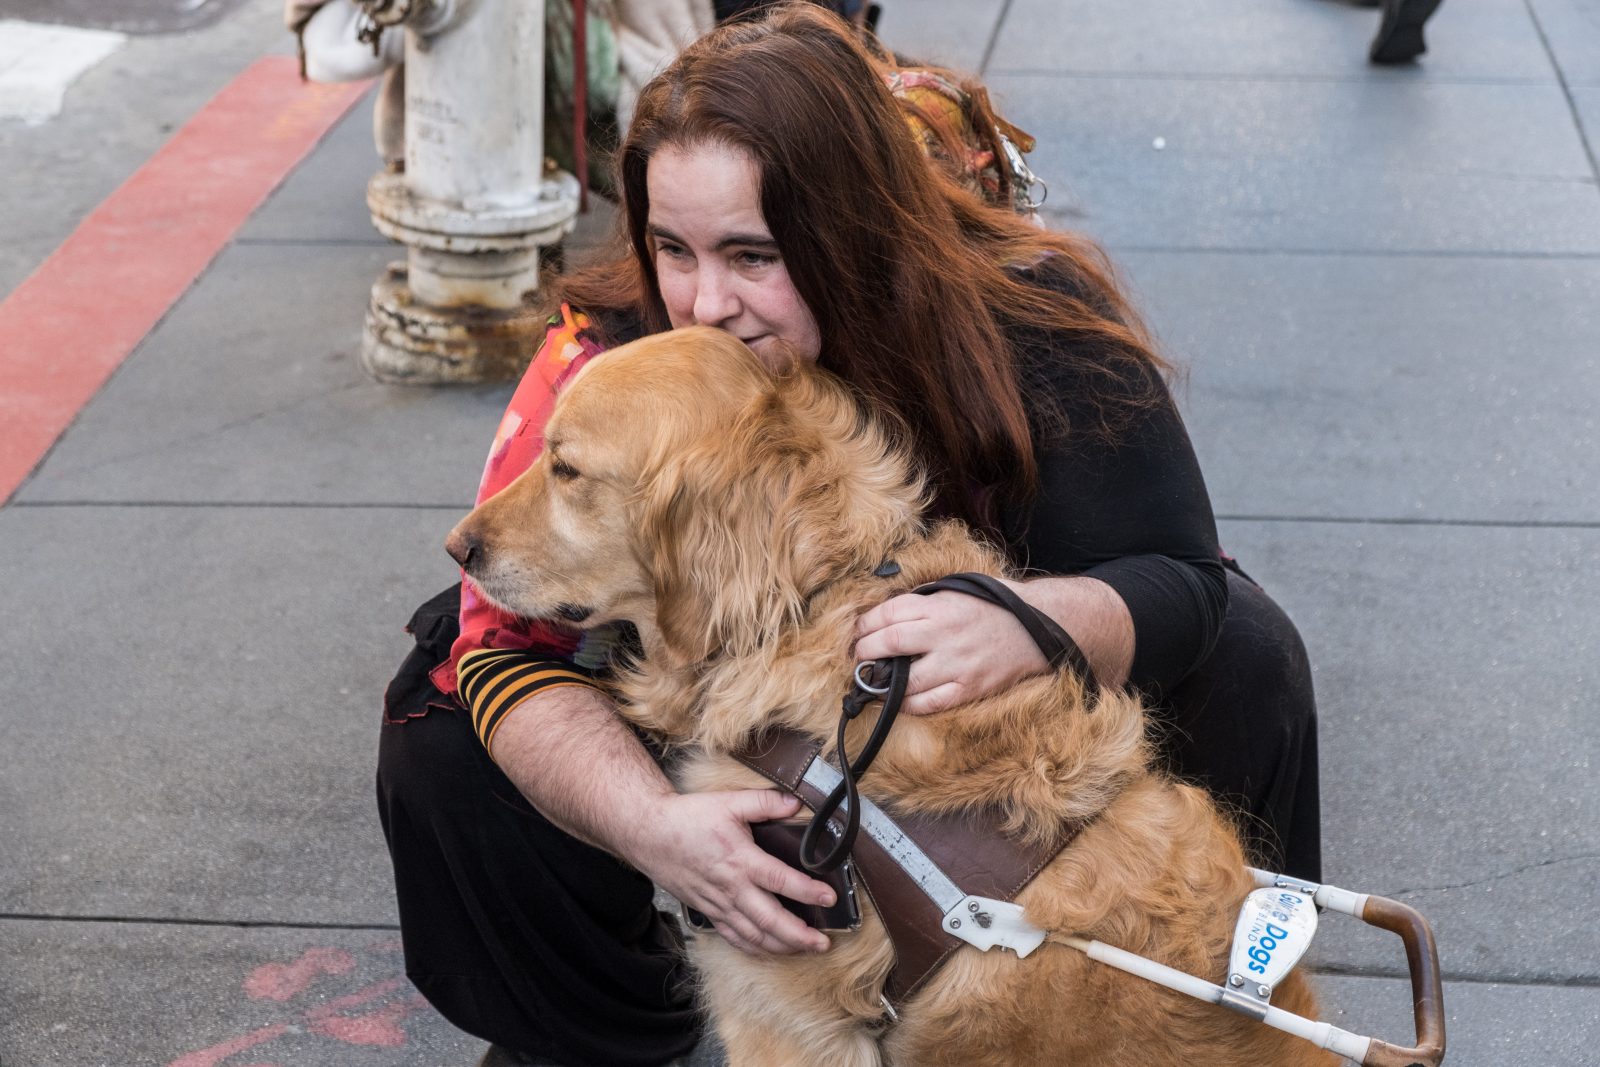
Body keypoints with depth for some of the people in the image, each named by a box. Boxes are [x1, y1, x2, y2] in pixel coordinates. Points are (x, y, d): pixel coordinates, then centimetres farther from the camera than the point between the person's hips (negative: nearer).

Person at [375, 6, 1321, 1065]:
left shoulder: (1033, 320, -27)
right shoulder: (611, 351, -26)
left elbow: (1179, 582, -26)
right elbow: (508, 645, -27)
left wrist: (1030, 622, -50)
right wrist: (647, 823, -46)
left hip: (996, 701, 0)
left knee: (1245, 661, -21)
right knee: (445, 742, -20)